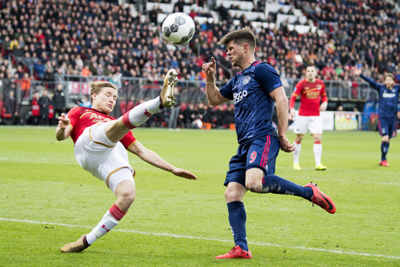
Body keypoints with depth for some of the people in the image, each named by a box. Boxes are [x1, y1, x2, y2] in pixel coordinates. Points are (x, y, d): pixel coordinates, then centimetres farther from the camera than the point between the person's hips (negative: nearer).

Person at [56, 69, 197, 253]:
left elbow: (142, 151, 38)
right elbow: (61, 136, 17)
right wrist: (62, 128, -10)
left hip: (115, 159, 4)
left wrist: (173, 169, 29)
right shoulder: (79, 112, 33)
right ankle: (161, 100, -55)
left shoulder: (118, 127, 42)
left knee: (127, 196, -24)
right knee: (120, 124, -30)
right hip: (89, 145, -4)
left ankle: (87, 241, -12)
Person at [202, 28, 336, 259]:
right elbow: (215, 99, 39)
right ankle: (241, 249, -1)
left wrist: (282, 135, -14)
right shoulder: (238, 79, 26)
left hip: (262, 138, -9)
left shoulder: (261, 70, -1)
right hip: (244, 144, 9)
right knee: (232, 194, -2)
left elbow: (282, 99, -9)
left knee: (254, 182, -32)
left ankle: (309, 192, -16)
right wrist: (210, 77, 21)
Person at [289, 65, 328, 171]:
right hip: (302, 115, -2)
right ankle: (295, 162, 21)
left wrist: (325, 103, -3)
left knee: (318, 138, -11)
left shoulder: (320, 83, 4)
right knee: (299, 138, 6)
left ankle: (318, 164, -11)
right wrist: (292, 109, -26)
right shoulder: (301, 84, -6)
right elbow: (293, 98, -10)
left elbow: (324, 96, 19)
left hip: (316, 116, 2)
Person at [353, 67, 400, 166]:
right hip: (382, 116, -3)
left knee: (388, 140, 8)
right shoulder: (380, 88, -1)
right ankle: (384, 159, 0)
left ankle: (382, 160, 20)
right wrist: (360, 75, -21)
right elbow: (370, 81, -10)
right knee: (385, 138, -14)